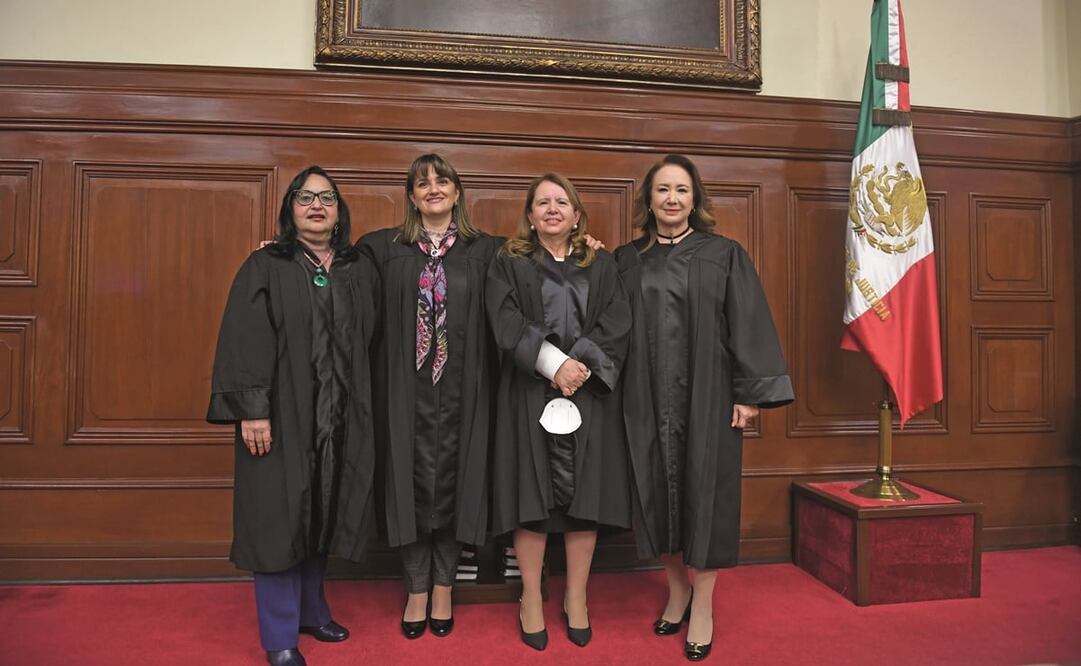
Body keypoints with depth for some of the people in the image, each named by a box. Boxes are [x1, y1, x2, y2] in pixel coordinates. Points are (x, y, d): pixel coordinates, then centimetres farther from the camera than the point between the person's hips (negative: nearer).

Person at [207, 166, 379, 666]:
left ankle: (311, 610, 33)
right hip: (281, 414, -4)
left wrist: (365, 409, 4)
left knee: (323, 515, 13)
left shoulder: (360, 272, 9)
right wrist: (251, 409, -17)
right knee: (279, 518, 2)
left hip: (341, 419, 4)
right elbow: (243, 341, -9)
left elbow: (368, 345, 10)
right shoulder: (265, 267, -2)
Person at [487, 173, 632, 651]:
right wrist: (554, 363, -19)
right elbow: (507, 324, -8)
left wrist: (580, 364, -16)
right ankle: (531, 599, 16)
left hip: (590, 394, 2)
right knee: (532, 499, 0)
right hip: (529, 394, -1)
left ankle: (576, 599, 19)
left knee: (585, 499, 4)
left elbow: (616, 325, 0)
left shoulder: (602, 266, 12)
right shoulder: (508, 265, 6)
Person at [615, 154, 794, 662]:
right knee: (657, 494, 9)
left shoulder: (725, 255, 0)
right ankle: (677, 592, 29)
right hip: (648, 399, 2)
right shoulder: (626, 260, 7)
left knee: (704, 494, 4)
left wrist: (750, 392, -8)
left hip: (707, 396, -2)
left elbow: (749, 325, -4)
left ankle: (703, 607, 20)